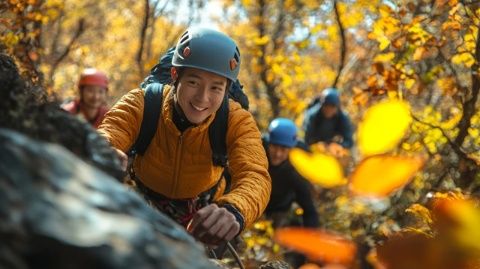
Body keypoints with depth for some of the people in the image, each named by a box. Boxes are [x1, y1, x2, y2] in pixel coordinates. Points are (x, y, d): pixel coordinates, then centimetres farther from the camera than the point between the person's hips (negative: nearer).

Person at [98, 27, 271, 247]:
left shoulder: (237, 121, -29)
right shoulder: (141, 104, -30)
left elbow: (254, 175, -46)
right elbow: (109, 134, -48)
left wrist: (233, 211, -71)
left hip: (200, 210, 0)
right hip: (145, 203, 0)